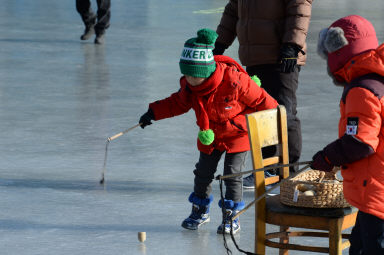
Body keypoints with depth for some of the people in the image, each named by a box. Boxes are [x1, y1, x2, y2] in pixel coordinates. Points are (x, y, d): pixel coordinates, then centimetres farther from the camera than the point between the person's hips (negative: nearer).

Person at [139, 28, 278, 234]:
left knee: (232, 173, -7)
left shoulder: (234, 81, -33)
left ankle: (231, 217, 5)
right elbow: (178, 103, 6)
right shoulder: (189, 86, -16)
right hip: (209, 134, 5)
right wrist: (154, 113, -1)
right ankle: (200, 211, 29)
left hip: (237, 134, -5)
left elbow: (260, 101, -20)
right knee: (203, 171, 9)